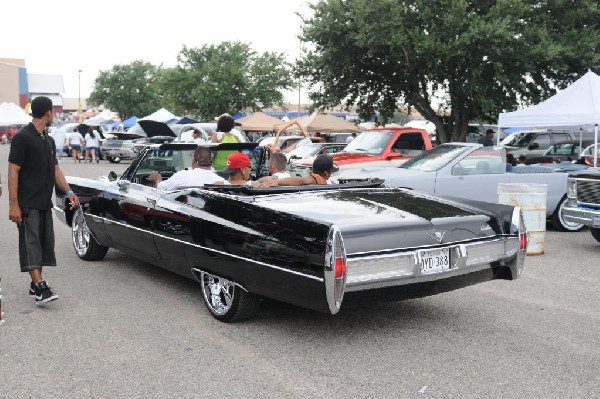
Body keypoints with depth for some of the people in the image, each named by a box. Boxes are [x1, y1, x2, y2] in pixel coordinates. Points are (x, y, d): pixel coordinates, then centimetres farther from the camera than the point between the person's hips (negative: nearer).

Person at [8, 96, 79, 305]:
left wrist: (68, 191, 1)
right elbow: (13, 171, -14)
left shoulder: (49, 141, 16)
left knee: (44, 242, 10)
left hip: (45, 203, 9)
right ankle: (39, 287, -17)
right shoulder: (23, 137, -11)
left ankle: (35, 285, 18)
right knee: (31, 242, -11)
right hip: (27, 204, -9)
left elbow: (55, 169, 17)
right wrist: (13, 204, -18)